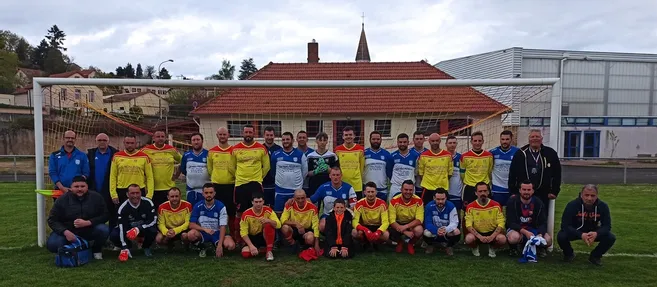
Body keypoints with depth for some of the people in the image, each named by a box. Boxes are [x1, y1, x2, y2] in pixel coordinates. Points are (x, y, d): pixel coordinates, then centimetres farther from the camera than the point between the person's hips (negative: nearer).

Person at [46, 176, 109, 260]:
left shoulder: (96, 197, -6)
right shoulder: (62, 200, -6)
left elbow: (104, 216, -9)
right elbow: (52, 220, -6)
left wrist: (87, 223, -25)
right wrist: (65, 232, -23)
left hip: (90, 231, 0)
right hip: (69, 232, 0)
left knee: (104, 230, -31)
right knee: (52, 244, -27)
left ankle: (96, 250, 3)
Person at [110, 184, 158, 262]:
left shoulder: (147, 203, -20)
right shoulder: (123, 208, -21)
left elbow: (153, 220, -22)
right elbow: (122, 227, -26)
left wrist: (138, 229, -36)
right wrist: (124, 248, -32)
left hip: (145, 228, -1)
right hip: (128, 229, 1)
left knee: (153, 230, -33)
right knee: (114, 236, -25)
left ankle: (146, 247, 1)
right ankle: (128, 246, 8)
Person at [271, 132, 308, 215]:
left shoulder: (300, 155, -3)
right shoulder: (276, 155, 0)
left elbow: (305, 171, 7)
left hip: (296, 190, -1)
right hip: (280, 190, 1)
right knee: (278, 213, 4)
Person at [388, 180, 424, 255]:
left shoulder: (418, 200, -16)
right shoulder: (394, 201, -18)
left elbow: (419, 220, -19)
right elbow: (392, 221, -21)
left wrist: (405, 227, -33)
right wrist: (405, 232, -31)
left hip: (412, 224, 0)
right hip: (398, 223, 0)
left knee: (419, 230, -34)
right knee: (389, 232, -31)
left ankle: (411, 244, 3)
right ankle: (400, 242, 8)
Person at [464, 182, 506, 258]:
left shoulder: (496, 205, -6)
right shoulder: (470, 207, -8)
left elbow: (501, 224, -9)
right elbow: (468, 225, -13)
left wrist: (492, 236, -24)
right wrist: (479, 236, -27)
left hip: (492, 232, 1)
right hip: (477, 233, 0)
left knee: (502, 239, -31)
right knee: (469, 238, -33)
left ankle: (492, 248, 7)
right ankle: (475, 248, 7)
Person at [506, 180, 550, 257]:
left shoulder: (538, 203, -3)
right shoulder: (512, 202, -13)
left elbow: (543, 223, -6)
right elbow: (510, 223, -18)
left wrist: (540, 234, -28)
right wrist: (525, 232, -33)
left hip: (532, 229, 3)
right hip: (516, 229, -3)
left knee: (548, 240, -24)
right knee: (514, 237, -38)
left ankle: (539, 248, 13)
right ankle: (513, 248, -1)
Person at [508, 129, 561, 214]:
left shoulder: (550, 153, 3)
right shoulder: (520, 154, 2)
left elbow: (557, 174, 6)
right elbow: (512, 174, 3)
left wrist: (554, 191, 2)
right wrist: (513, 192, 0)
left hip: (543, 195, 0)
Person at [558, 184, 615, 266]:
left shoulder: (603, 206, -17)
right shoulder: (572, 205, -25)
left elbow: (607, 226, -15)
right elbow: (565, 225, -26)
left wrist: (596, 234, -37)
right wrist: (581, 235, -42)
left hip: (593, 232, 2)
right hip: (575, 231, -2)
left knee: (611, 238, -21)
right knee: (561, 237, -30)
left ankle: (595, 256, 8)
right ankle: (569, 254, 6)